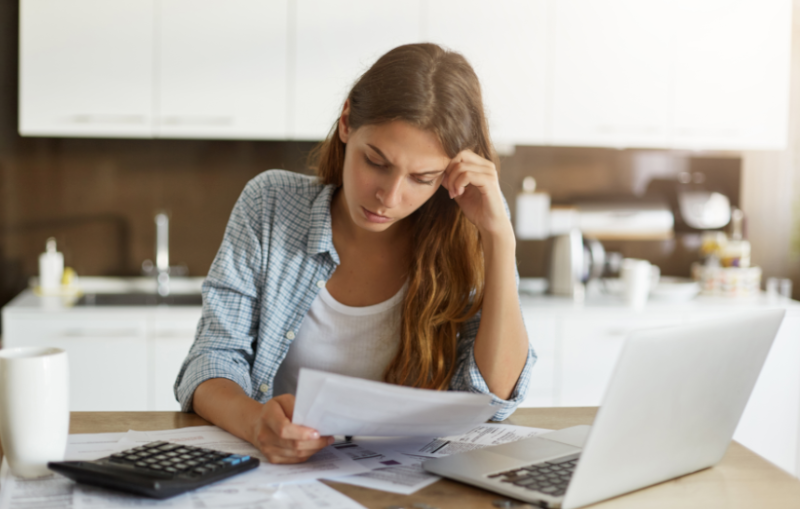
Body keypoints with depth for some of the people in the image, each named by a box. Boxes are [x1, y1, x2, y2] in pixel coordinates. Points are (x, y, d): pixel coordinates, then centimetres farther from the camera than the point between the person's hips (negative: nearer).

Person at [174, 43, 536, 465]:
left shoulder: (465, 240, -6)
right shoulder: (270, 204, -5)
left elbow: (493, 398, -12)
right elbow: (214, 356, -6)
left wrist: (500, 235, -19)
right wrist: (254, 420, -29)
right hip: (275, 474, 1)